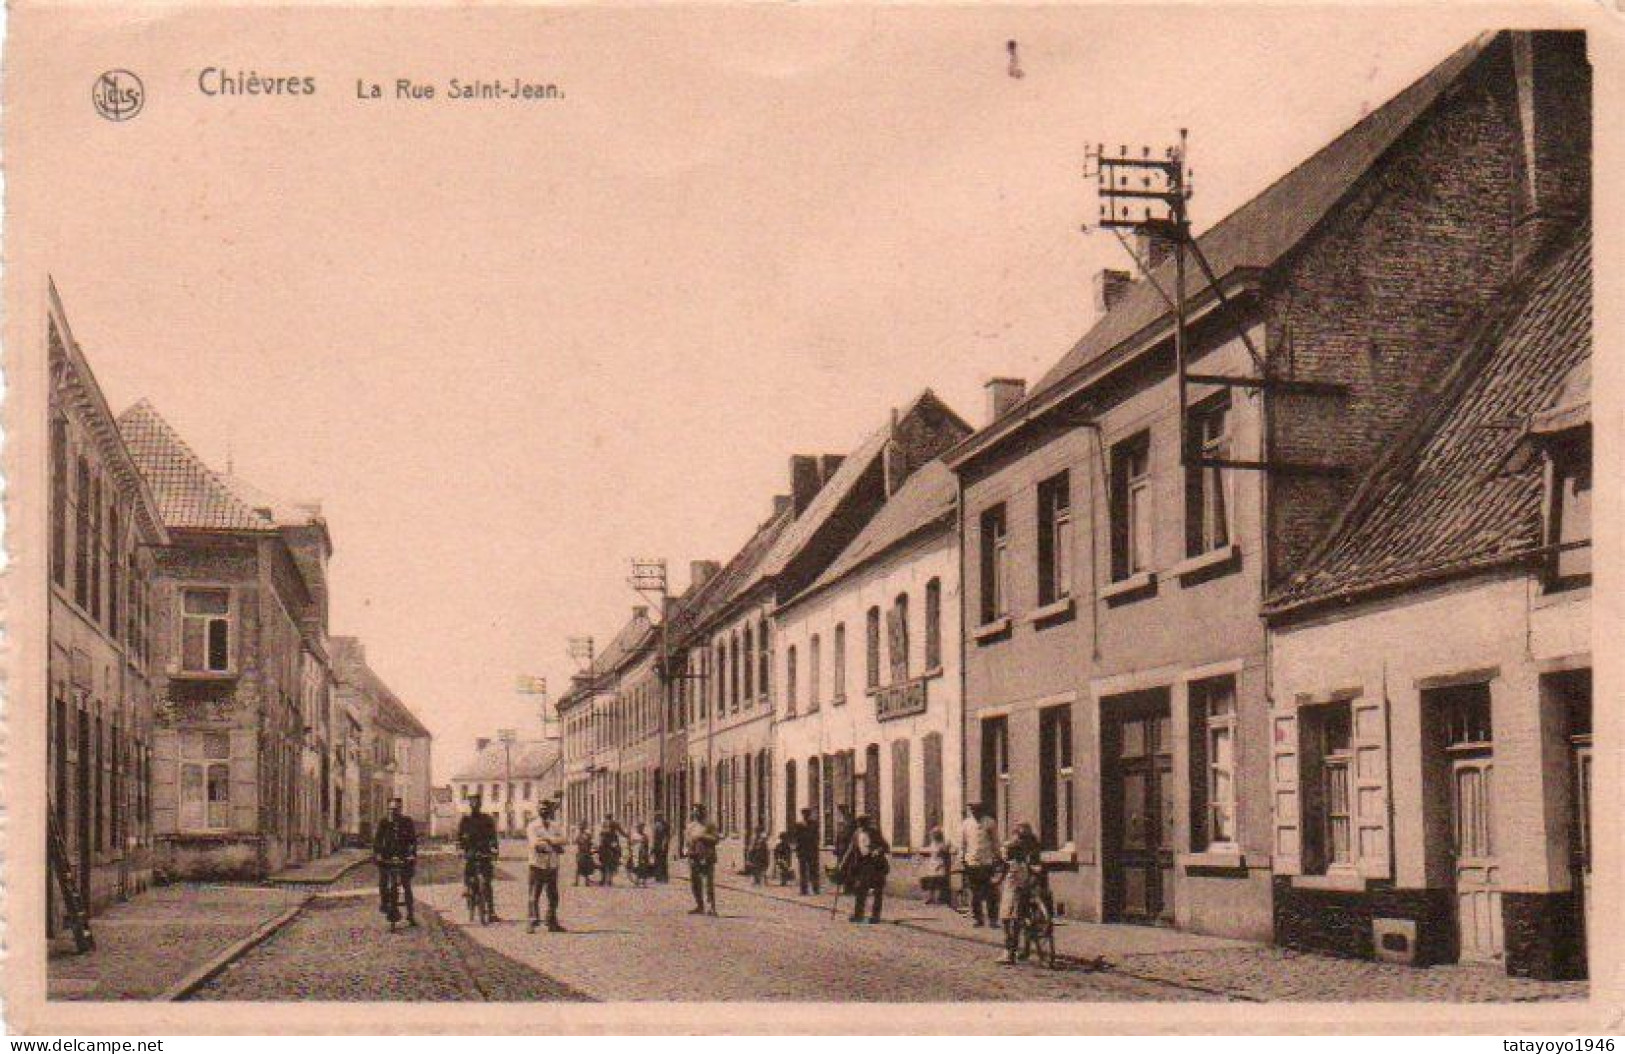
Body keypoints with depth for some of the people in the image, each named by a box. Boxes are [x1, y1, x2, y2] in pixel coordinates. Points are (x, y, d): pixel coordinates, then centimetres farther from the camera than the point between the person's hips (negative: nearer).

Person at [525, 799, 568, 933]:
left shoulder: (557, 826, 11)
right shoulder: (532, 826, -3)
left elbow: (563, 839, -5)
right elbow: (535, 843, -17)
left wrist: (548, 839, -14)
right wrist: (555, 845, -13)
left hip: (552, 866, 5)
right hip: (537, 865, -5)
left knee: (553, 896, 11)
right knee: (534, 896, -7)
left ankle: (552, 923, 20)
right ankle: (533, 922, -6)